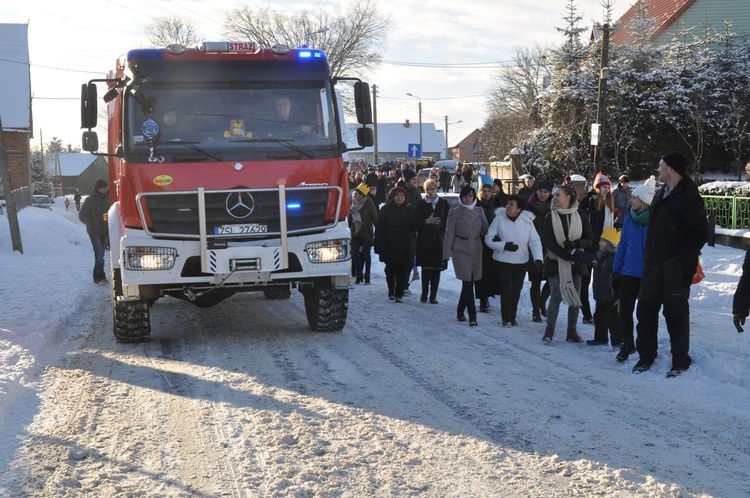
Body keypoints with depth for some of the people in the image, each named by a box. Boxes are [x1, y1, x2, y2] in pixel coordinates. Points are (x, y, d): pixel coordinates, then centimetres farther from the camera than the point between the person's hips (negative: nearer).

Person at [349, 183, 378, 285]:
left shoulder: (369, 205, -8)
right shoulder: (353, 205, 7)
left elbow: (375, 219, -7)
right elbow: (349, 219, 15)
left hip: (366, 234, -4)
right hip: (355, 234, 4)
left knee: (366, 255, 0)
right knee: (354, 254, -1)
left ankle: (367, 276, 9)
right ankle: (358, 275, 10)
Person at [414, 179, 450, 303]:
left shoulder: (443, 203, 7)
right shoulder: (421, 204, 5)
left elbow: (449, 220, 4)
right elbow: (415, 222, 1)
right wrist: (427, 221, -14)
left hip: (439, 241, 1)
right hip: (424, 241, -1)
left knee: (437, 269, 1)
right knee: (426, 268, 0)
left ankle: (433, 295, 6)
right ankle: (424, 294, 8)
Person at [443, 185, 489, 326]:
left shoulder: (479, 211, 8)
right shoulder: (455, 212, -2)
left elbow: (485, 230, 5)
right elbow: (449, 234, -3)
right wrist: (445, 256, -7)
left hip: (476, 249, 4)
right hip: (460, 249, -4)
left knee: (469, 282, 8)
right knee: (468, 282, -11)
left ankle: (460, 312, 24)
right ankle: (472, 315, -9)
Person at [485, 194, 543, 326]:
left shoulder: (527, 221, -6)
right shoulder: (499, 219, -10)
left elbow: (535, 241, -7)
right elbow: (489, 239, -7)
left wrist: (538, 257, -22)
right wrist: (504, 246, -21)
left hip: (521, 262, 2)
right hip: (502, 261, -2)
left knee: (516, 290, 9)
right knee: (507, 288, -6)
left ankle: (512, 317, 23)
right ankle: (506, 318, 6)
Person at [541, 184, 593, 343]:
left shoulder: (580, 215, 0)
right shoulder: (551, 217, -2)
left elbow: (588, 239, 1)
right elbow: (547, 241, -8)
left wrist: (574, 244, -19)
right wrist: (566, 255, -17)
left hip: (575, 263, 2)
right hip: (555, 262, -2)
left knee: (575, 298, 4)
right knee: (556, 296, -6)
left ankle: (572, 331, 15)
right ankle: (549, 330, 6)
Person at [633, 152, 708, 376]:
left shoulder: (689, 197, -14)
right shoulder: (661, 194, 13)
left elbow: (700, 234, -17)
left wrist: (680, 260, -20)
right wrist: (649, 256, 14)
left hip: (676, 267, -8)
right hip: (654, 265, 8)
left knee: (675, 312, 1)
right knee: (646, 308, 10)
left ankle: (680, 360, 14)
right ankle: (646, 355, 23)